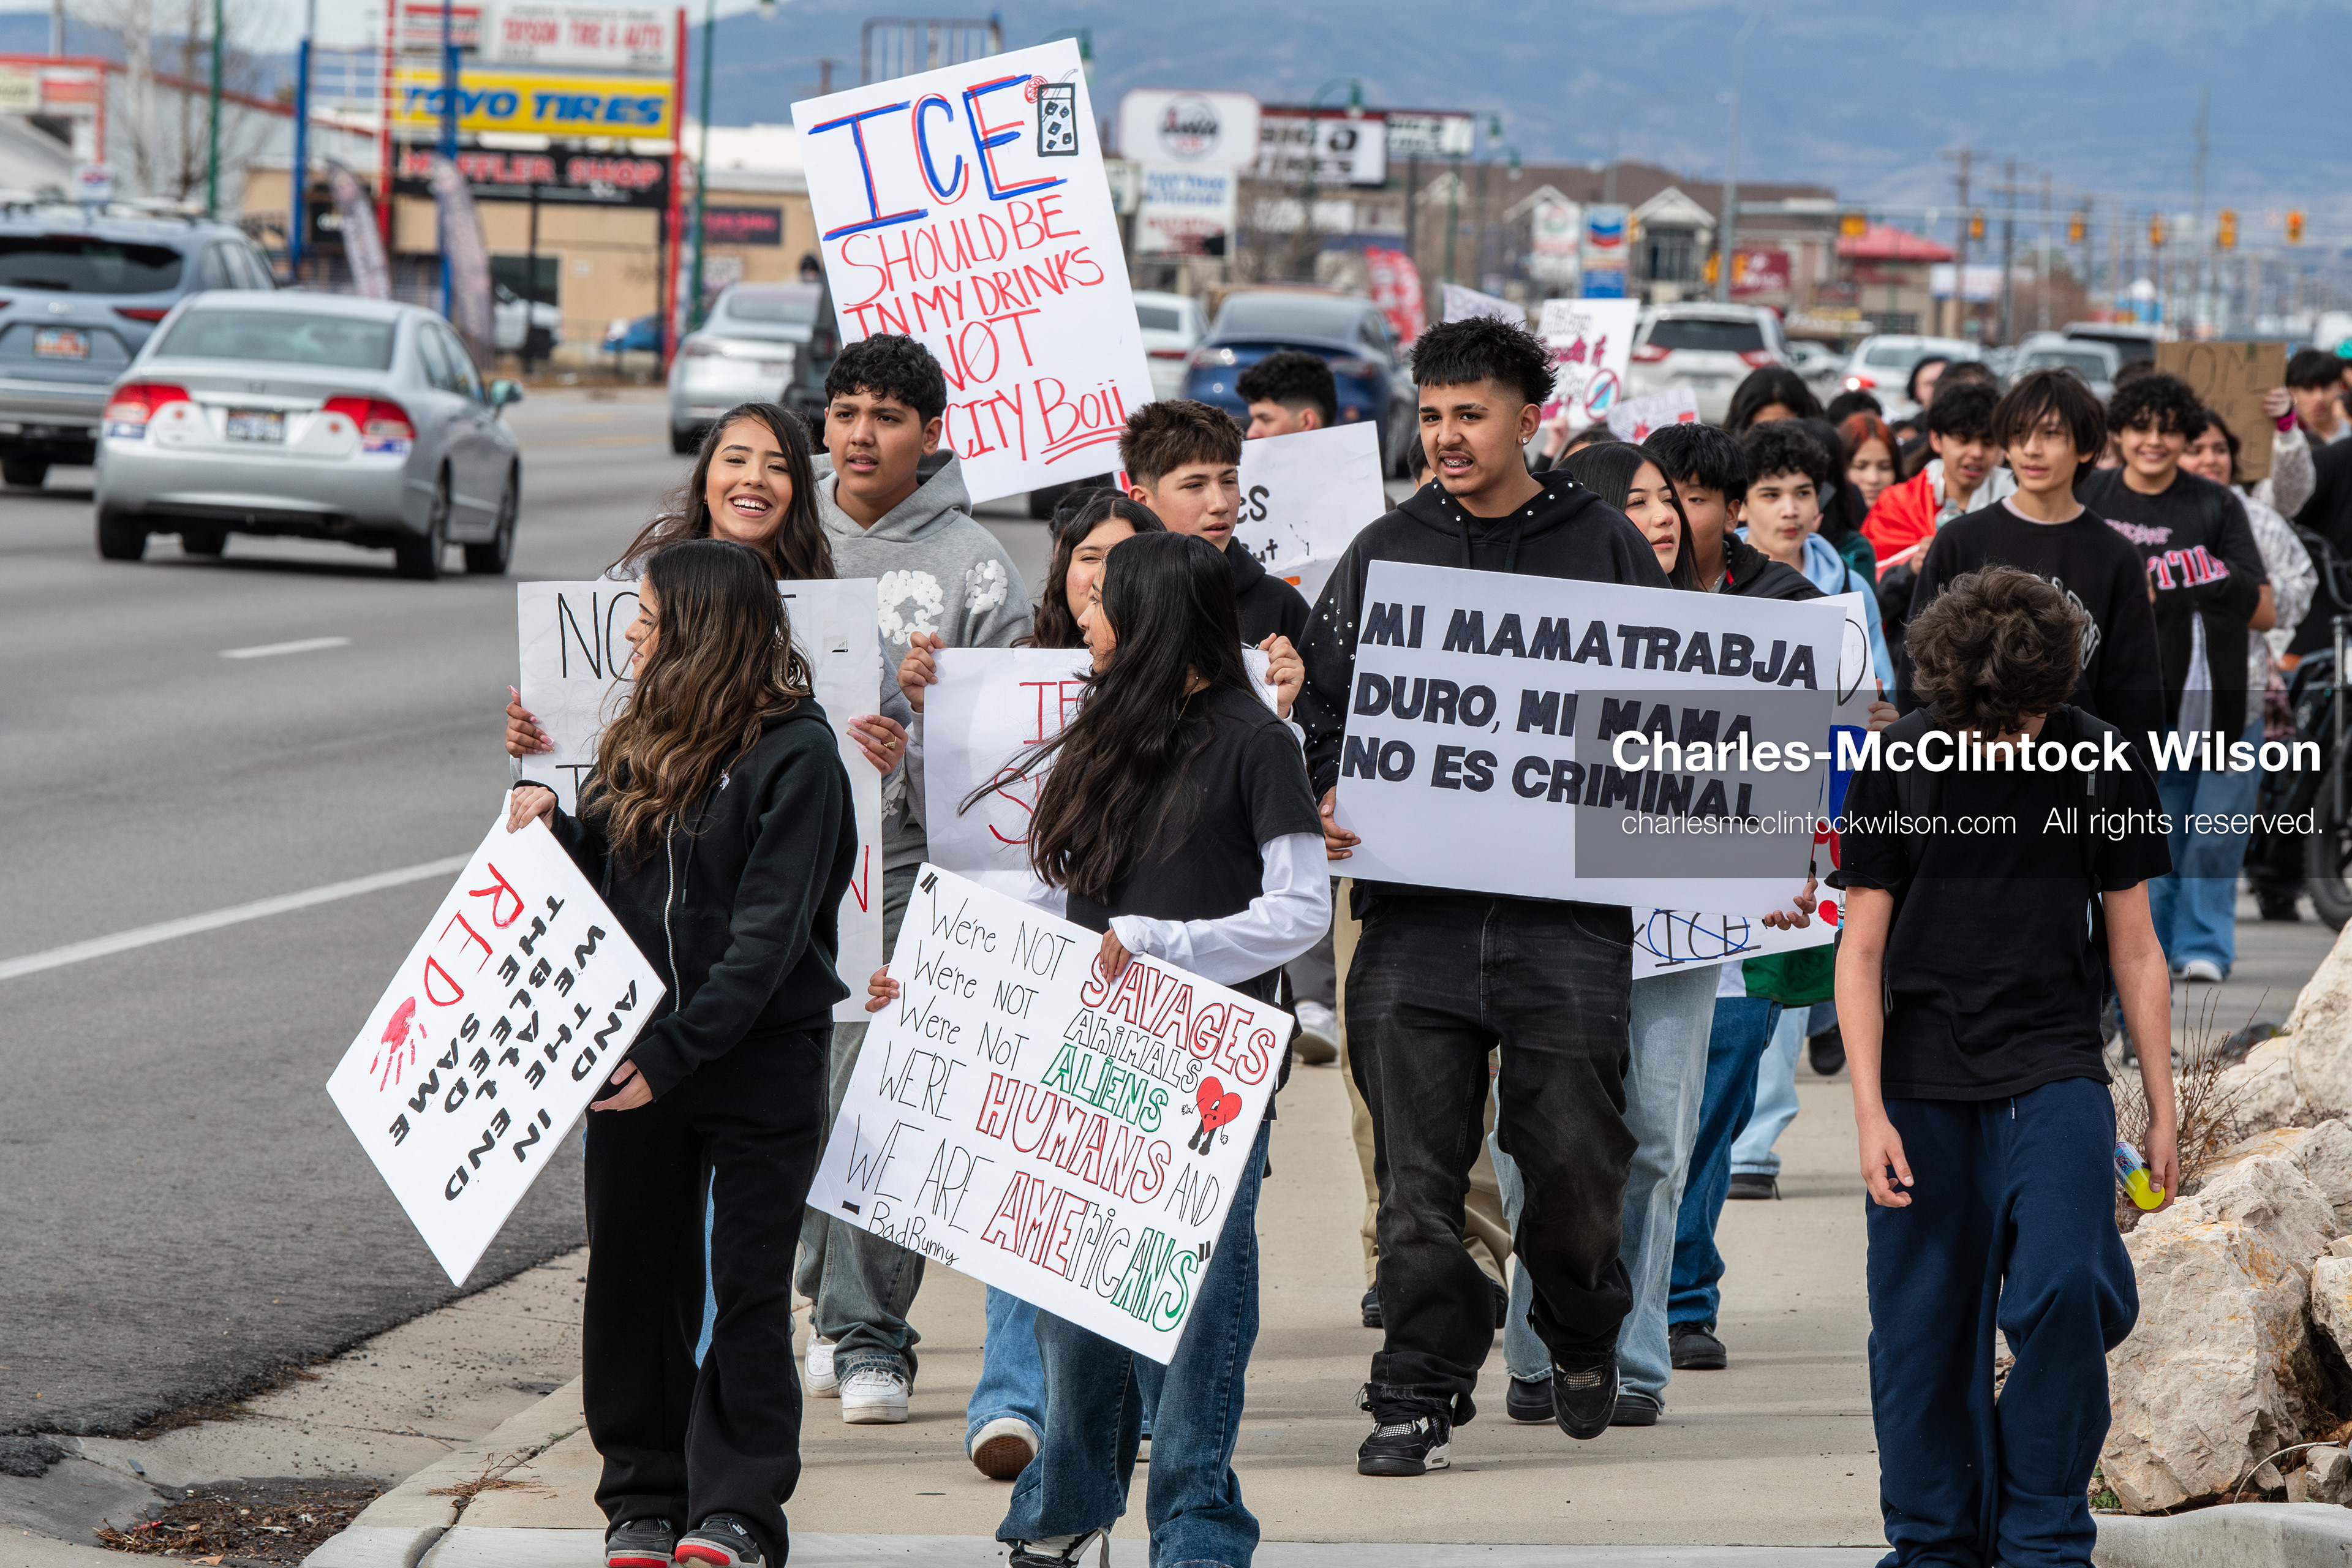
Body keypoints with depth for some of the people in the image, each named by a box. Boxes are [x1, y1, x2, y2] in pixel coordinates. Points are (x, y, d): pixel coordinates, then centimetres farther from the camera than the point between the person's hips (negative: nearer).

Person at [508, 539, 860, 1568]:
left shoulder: (795, 756, -11)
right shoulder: (642, 744, 11)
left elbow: (768, 933, -17)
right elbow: (607, 882, 16)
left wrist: (678, 1053, -22)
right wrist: (554, 828, -4)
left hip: (761, 1057, -6)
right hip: (638, 1050, 6)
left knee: (747, 1286, -2)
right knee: (634, 1276, 8)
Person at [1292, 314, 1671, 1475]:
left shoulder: (1607, 551, 9)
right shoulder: (1383, 555, 13)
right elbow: (1322, 704, 13)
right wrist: (1321, 803, -6)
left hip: (1567, 910, -1)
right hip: (1414, 910, 1)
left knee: (1575, 1160, -2)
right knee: (1418, 1170, -3)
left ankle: (1582, 1332, 27)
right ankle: (1419, 1396, 4)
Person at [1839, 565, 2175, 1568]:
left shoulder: (2102, 764, 2)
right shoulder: (1896, 765, -1)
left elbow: (2134, 947, 9)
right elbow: (1862, 950, 1)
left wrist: (2162, 1109, 9)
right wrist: (1869, 1112, -8)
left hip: (2056, 1077, 0)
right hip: (1927, 1087, 0)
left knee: (2063, 1291, -16)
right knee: (1925, 1326, 1)